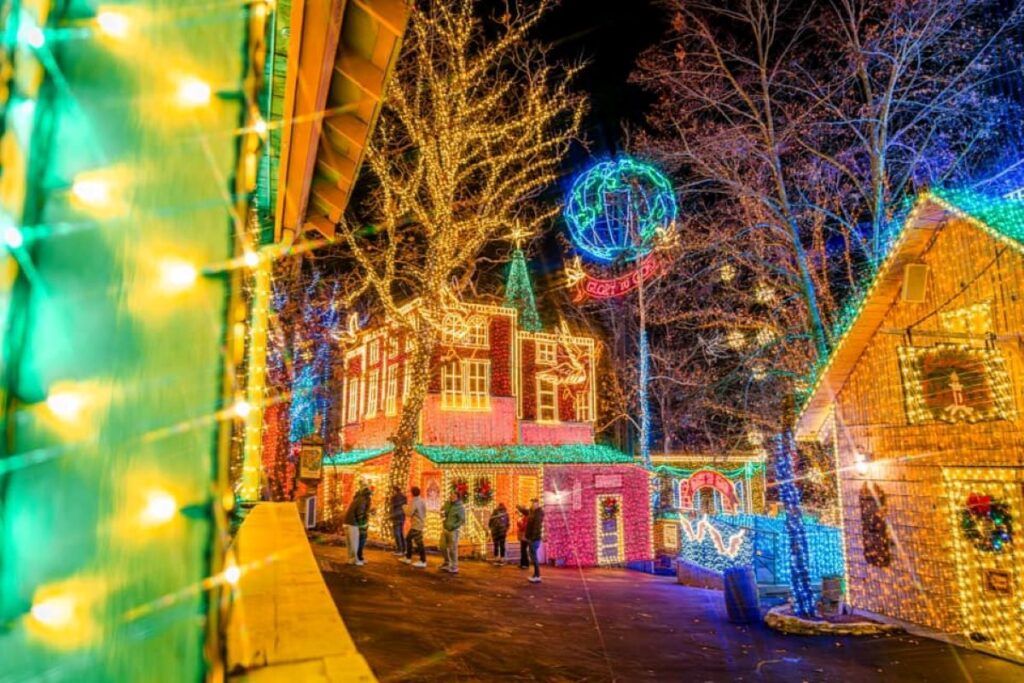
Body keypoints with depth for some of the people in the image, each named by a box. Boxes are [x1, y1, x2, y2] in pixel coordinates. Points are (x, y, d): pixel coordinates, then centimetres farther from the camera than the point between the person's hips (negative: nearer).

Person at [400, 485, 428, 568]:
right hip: (420, 523, 10)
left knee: (419, 543, -5)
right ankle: (408, 558, 24)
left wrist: (405, 507, -4)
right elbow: (424, 512, 13)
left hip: (416, 525, -10)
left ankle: (423, 561, -1)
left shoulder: (414, 502, -19)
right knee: (408, 539, 18)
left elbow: (409, 513, -21)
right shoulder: (422, 501, 8)